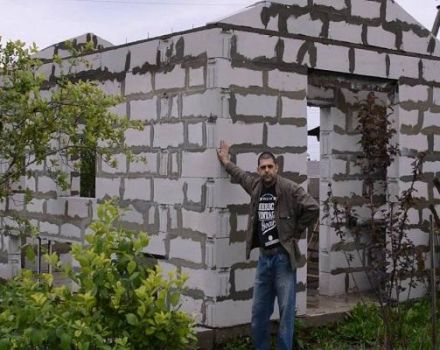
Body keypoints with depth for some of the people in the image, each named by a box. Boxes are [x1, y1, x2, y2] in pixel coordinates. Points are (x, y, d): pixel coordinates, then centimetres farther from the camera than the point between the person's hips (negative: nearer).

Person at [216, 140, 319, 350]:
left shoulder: (289, 188, -10)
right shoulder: (255, 186, 7)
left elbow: (313, 209, -15)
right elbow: (240, 175, 29)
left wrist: (296, 232, -7)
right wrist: (225, 161, 39)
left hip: (284, 256, -5)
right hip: (264, 256, 6)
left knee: (286, 310, -1)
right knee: (258, 311, 11)